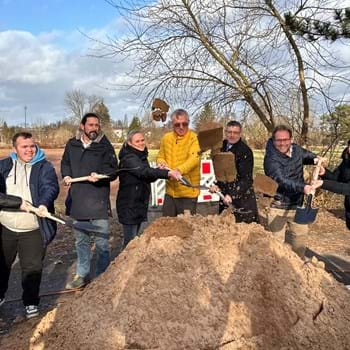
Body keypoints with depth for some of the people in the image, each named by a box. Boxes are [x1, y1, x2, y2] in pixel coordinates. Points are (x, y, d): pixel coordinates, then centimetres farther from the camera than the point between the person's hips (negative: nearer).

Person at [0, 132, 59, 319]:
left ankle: (31, 303, 23)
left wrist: (44, 204, -38)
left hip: (33, 230, -3)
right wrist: (17, 202, -17)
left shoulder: (44, 167, -5)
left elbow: (50, 187, -19)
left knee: (32, 268, 3)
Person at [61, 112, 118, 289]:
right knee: (81, 241, 17)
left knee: (102, 243, 1)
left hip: (98, 202, -4)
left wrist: (100, 175, -27)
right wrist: (66, 175, 1)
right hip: (77, 201, 5)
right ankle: (82, 275, 33)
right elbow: (65, 163, 21)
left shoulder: (105, 146, -5)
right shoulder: (72, 145, 7)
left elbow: (113, 171, -8)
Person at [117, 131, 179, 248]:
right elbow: (144, 171, -34)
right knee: (130, 241, -4)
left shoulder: (142, 156, 12)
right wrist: (167, 173, -45)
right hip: (129, 206, -8)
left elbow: (148, 178, 17)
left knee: (135, 238, 14)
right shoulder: (128, 158, -17)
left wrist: (160, 172, -3)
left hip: (140, 204, 9)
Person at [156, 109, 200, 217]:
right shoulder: (166, 138, 7)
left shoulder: (194, 138, -10)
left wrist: (179, 170, -40)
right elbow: (160, 157, 17)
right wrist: (162, 163, -6)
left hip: (188, 191, -5)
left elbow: (194, 159, -24)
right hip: (170, 190, 5)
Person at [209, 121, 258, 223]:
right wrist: (216, 185, 0)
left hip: (242, 198, -6)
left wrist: (232, 195, -22)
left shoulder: (245, 151, -12)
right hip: (225, 197, 6)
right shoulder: (223, 147, 8)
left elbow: (246, 179, -16)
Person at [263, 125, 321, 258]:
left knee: (301, 233, 21)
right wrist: (303, 187, -48)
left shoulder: (297, 149, -1)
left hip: (297, 204, 7)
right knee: (276, 239, 2)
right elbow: (282, 181, -34)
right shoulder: (271, 159, -22)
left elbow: (307, 155, 23)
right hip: (278, 207, -7)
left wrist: (316, 159, 1)